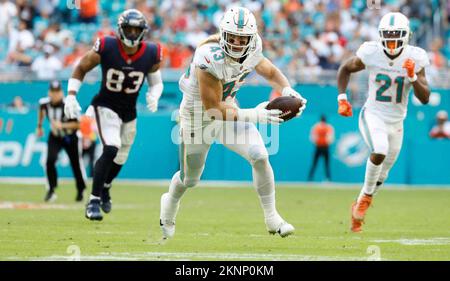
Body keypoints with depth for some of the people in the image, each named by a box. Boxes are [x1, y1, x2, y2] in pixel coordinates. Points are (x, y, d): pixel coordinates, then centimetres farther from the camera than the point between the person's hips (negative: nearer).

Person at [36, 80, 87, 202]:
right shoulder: (44, 103, -15)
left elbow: (77, 124, -25)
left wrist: (62, 125, -38)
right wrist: (39, 126, 18)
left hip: (71, 138, -2)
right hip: (54, 137, 2)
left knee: (76, 164, 6)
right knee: (50, 160, -20)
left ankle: (80, 191, 30)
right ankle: (51, 190, -8)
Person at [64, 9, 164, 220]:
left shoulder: (151, 54, -12)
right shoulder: (106, 47, -20)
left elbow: (156, 82, 3)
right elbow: (81, 68, -7)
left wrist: (153, 95, -18)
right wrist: (71, 95, -17)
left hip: (129, 112, 4)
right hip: (106, 106, -4)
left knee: (120, 158, 18)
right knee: (111, 149, -26)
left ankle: (105, 188, 50)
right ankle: (94, 201, -17)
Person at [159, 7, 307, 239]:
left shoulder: (251, 52, -17)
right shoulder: (210, 59, -36)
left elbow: (271, 72, 6)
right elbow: (213, 111, -34)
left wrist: (287, 90, -16)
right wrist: (253, 115, -40)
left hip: (227, 107, 5)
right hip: (198, 113, -5)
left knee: (259, 157, -14)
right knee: (190, 179, 13)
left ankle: (272, 218, 0)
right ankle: (169, 204, 48)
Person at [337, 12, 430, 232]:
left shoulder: (415, 59, -11)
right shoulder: (371, 53, -15)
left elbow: (424, 98, -12)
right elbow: (345, 69, 4)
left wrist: (413, 76, -28)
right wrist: (342, 98, -5)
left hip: (396, 122, 3)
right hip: (372, 115, -3)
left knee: (381, 175, 14)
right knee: (380, 151, -32)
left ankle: (359, 206, 39)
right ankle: (366, 195, -9)